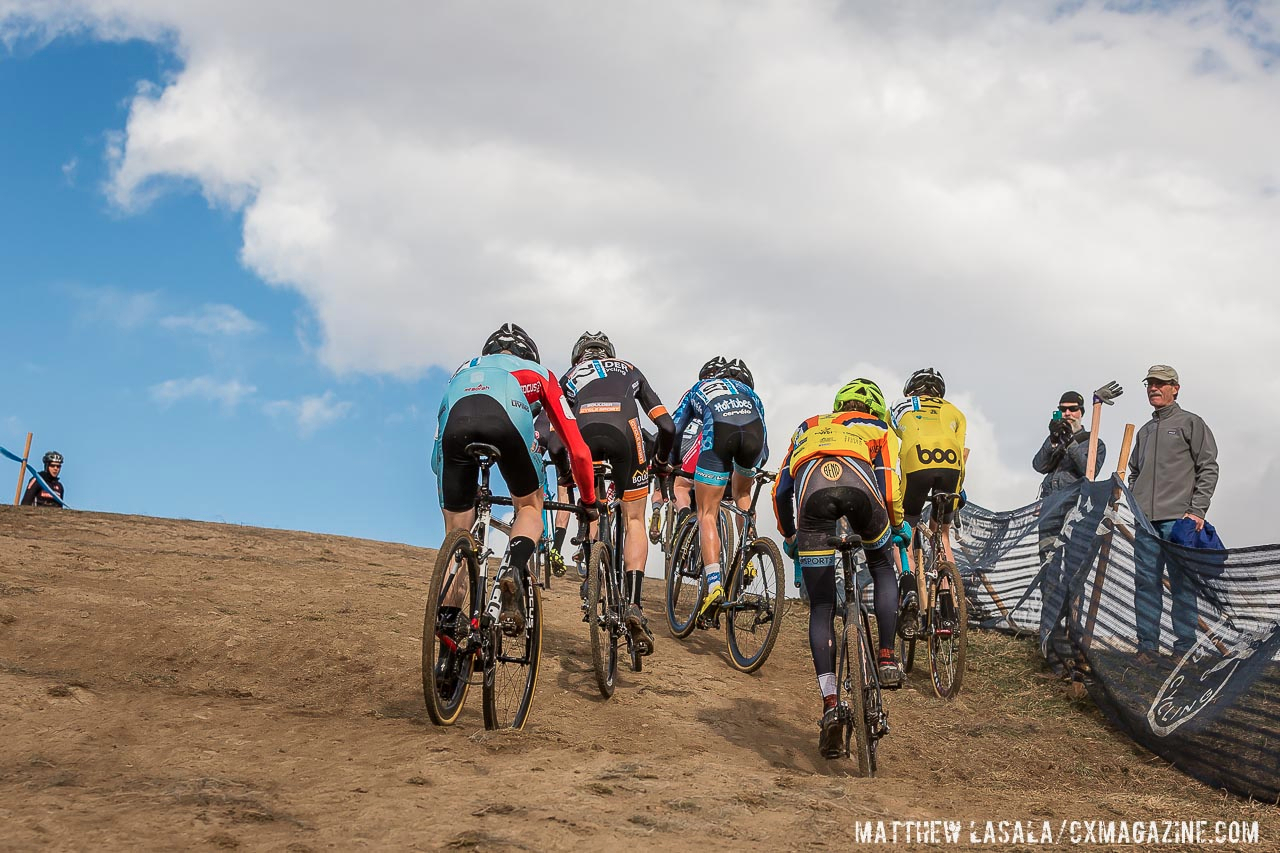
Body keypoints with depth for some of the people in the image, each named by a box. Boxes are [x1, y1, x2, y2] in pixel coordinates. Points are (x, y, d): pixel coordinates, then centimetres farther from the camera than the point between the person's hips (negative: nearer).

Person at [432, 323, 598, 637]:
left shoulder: (464, 370, 45)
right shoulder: (537, 373, 39)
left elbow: (439, 457, 47)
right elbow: (577, 449, 38)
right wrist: (588, 500, 51)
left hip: (455, 420, 2)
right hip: (507, 416, -2)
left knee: (456, 532, 16)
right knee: (529, 506, 23)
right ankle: (514, 569, -7)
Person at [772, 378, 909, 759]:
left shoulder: (809, 427, 42)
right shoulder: (879, 429, 35)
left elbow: (781, 490, 33)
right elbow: (888, 486, 18)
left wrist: (789, 536, 44)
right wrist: (899, 525, 33)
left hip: (810, 488, 1)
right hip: (856, 480, -1)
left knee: (821, 608, 7)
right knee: (883, 569, 29)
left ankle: (830, 705, -3)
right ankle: (887, 659, 15)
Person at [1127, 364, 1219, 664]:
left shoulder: (1191, 423, 3)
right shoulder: (1144, 431, 21)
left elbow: (1208, 468, -2)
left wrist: (1197, 510, -10)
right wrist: (1134, 505, 13)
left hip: (1179, 519, -6)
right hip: (1146, 521, 6)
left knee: (1182, 584, -4)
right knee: (1146, 583, 4)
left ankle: (1184, 649, 1)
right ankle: (1147, 648, 8)